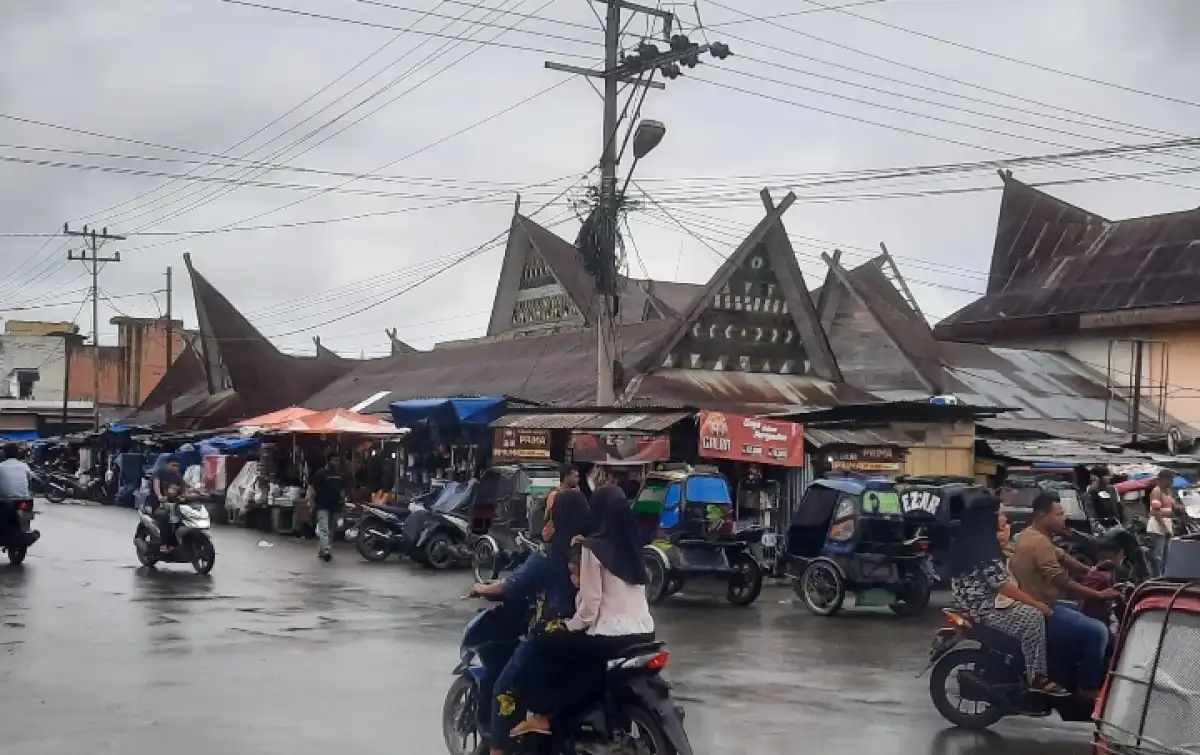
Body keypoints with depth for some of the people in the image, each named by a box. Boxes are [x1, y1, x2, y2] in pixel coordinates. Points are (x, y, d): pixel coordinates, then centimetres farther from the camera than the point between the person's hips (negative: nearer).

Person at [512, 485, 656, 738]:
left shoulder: (593, 547, -9)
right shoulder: (633, 543, 11)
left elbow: (590, 604, -10)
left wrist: (568, 626, 5)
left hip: (612, 637, -7)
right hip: (644, 634, 8)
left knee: (543, 646, 9)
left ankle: (541, 715, 9)